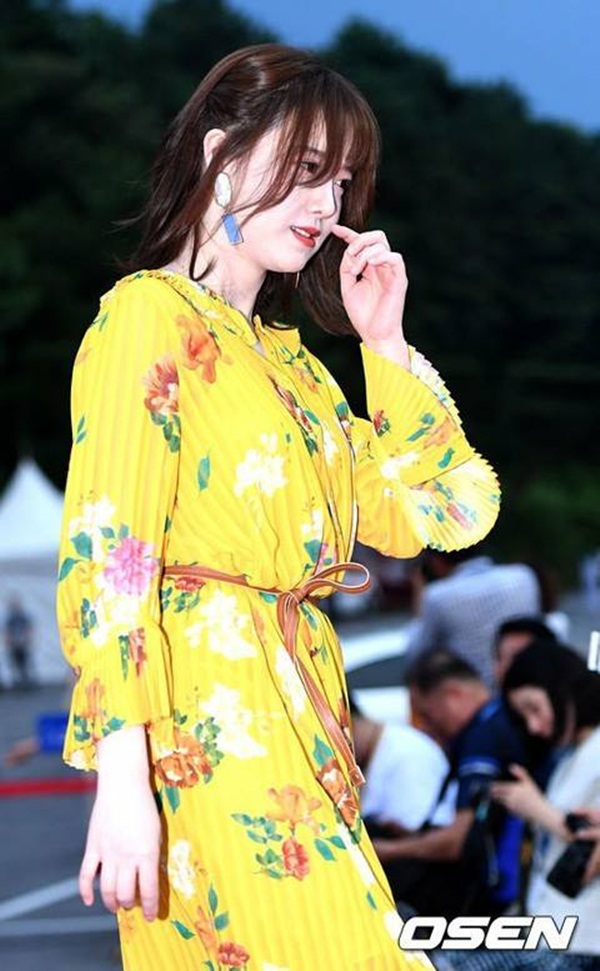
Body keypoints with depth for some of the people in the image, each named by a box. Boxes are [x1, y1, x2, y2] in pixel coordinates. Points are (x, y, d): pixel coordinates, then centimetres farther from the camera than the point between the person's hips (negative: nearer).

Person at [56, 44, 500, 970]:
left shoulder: (288, 356, 21)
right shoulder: (149, 315, -3)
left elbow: (430, 512, 20)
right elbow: (107, 553, -12)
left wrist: (385, 343, 14)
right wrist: (121, 774, -21)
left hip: (298, 709, 8)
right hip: (206, 715, -8)